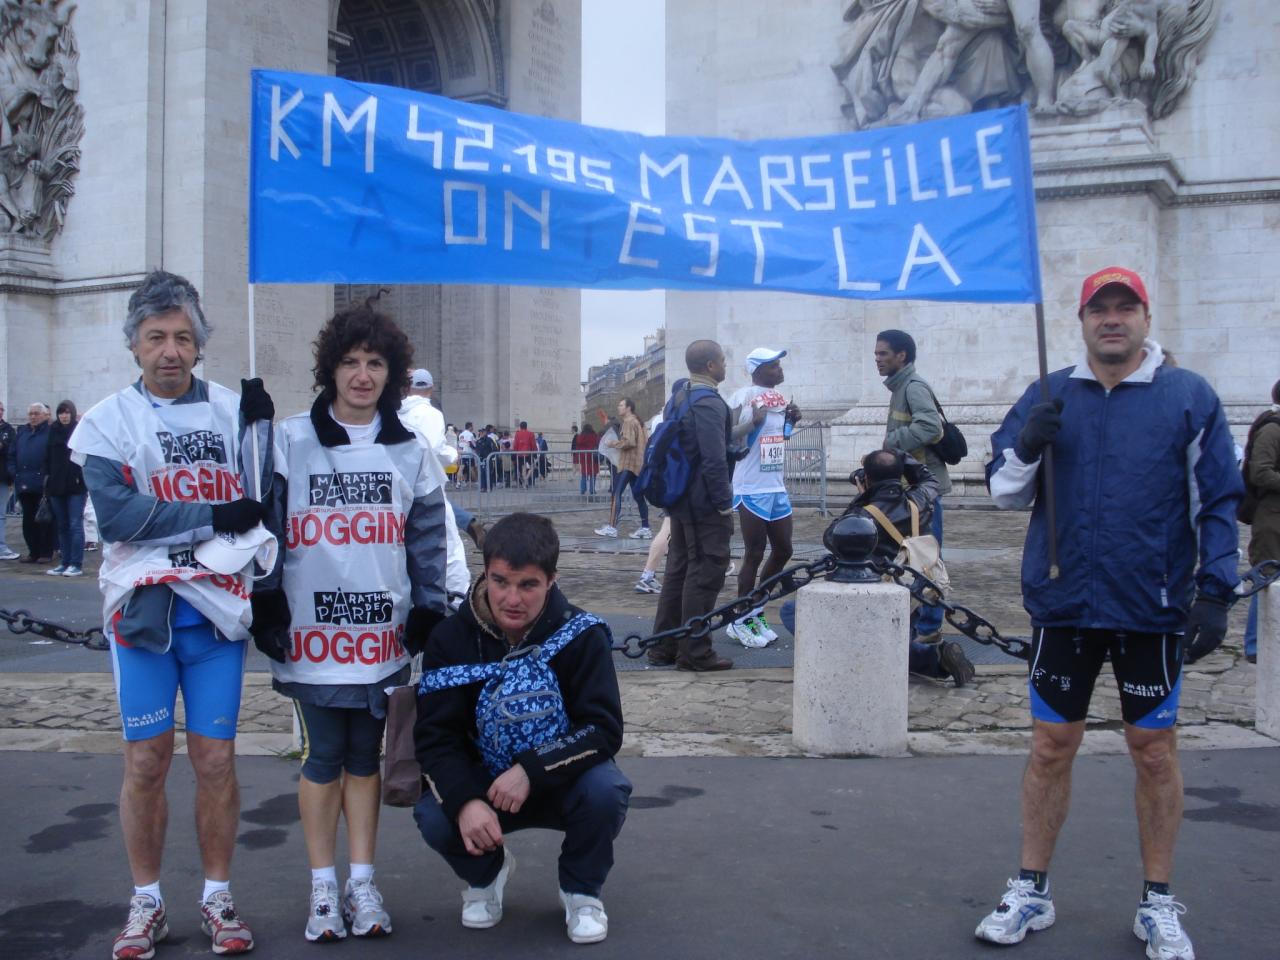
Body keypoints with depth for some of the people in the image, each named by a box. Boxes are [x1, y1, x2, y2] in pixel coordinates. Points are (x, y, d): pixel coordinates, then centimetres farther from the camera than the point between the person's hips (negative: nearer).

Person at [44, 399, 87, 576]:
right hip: (56, 485, 5)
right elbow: (48, 457, 11)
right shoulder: (53, 431, 10)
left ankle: (76, 564, -1)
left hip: (76, 484, -5)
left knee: (75, 525, -4)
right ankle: (64, 563, 16)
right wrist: (47, 477, 3)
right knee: (61, 526, 10)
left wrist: (83, 477, -14)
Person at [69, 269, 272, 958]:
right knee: (146, 760, 5)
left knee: (215, 758, 5)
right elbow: (117, 514, -12)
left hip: (216, 609, 1)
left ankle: (217, 899, 20)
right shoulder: (110, 420, 1)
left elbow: (261, 504, -2)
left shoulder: (232, 409, 5)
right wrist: (215, 517, -16)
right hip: (143, 608, -1)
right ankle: (146, 903, 21)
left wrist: (261, 425, -12)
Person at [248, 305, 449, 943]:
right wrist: (266, 606, -6)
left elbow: (428, 540, 8)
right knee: (323, 758, 4)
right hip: (311, 634, -2)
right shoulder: (290, 442, 0)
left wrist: (427, 614, 2)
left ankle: (362, 884, 20)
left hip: (382, 637, 2)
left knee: (366, 758, 10)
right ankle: (323, 890, 16)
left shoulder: (410, 452, 7)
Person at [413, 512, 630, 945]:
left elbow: (604, 729, -20)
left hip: (562, 782, -1)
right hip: (479, 783, 1)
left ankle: (581, 890, 1)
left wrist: (532, 771, -33)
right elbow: (434, 736, -13)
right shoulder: (450, 639, -13)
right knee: (433, 819, -28)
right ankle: (485, 874, 11)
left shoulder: (582, 635, -17)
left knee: (606, 791, -32)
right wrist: (465, 800, -32)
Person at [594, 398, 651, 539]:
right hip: (639, 464, 10)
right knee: (638, 495, 9)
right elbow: (646, 441, 21)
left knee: (616, 493, -10)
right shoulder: (638, 422, 20)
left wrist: (613, 443, -9)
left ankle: (612, 527, -14)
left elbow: (629, 442, -20)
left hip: (628, 464, -10)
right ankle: (645, 528, 7)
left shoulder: (628, 422, -10)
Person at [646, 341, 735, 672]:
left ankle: (664, 647, 20)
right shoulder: (709, 403, -18)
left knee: (678, 570, 14)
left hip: (679, 500, 10)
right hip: (705, 505, -10)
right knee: (704, 575, -3)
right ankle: (694, 652, 1)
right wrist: (725, 504, -17)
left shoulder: (677, 399, 13)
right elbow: (714, 461, -23)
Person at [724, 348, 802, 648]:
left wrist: (792, 421, 6)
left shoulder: (779, 398, 11)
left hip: (777, 487, 8)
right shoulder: (742, 397, -12)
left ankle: (755, 612, 25)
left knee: (783, 550, 11)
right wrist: (753, 422, -28)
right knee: (754, 554, -3)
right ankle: (741, 621, 10)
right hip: (751, 488, -8)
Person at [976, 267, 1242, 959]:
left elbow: (1217, 503, 1)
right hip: (1064, 605, 2)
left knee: (1154, 751, 8)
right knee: (1050, 747, 8)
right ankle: (1030, 893, 22)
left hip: (1153, 610, -1)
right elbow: (1003, 492, 6)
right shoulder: (1049, 396, 6)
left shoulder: (1189, 397, 0)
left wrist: (1215, 592, -6)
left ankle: (1159, 904, 24)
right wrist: (1025, 448, -13)